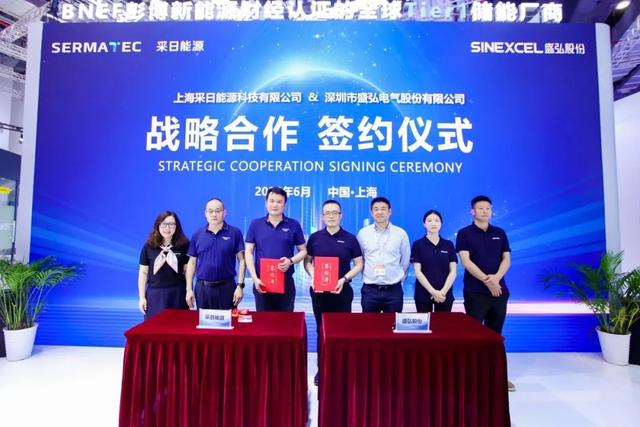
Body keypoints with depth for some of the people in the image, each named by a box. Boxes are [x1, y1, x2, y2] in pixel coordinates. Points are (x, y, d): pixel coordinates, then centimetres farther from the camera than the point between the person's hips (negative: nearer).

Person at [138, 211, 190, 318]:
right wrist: (142, 297, 3)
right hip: (155, 294, 1)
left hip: (177, 294, -1)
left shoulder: (184, 245, -2)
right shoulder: (148, 246, 0)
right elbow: (143, 273, 5)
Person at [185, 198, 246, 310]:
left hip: (227, 287, -2)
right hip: (202, 287, 2)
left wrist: (240, 285, -10)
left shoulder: (235, 233, -3)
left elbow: (241, 260, -3)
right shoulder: (197, 235, 5)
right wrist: (189, 289, 3)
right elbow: (192, 263, 8)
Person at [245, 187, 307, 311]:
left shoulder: (294, 225, 2)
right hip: (262, 282, 0)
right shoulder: (255, 224, 3)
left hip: (286, 281, 0)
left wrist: (290, 261, -14)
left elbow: (303, 251, 6)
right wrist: (255, 278, -7)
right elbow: (249, 253, 2)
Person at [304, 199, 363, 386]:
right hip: (319, 290, 1)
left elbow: (359, 264, 0)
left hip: (342, 290, -1)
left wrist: (344, 279, -13)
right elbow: (307, 261, 8)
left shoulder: (350, 239, -2)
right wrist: (312, 276, -11)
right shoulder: (314, 238, 2)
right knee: (321, 330, 11)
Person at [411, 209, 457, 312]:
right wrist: (433, 291, -15)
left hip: (445, 294, 2)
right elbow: (418, 272, -7)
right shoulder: (417, 244, -1)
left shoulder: (449, 245, 6)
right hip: (423, 294, -2)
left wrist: (444, 291, -11)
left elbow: (453, 271, 2)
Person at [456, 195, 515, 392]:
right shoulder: (464, 234, -2)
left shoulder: (500, 233, 11)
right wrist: (486, 280, -18)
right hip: (475, 291, -4)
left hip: (499, 290, 4)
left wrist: (496, 277, -14)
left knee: (495, 333, 12)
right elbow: (466, 261, -10)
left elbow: (506, 259, 4)